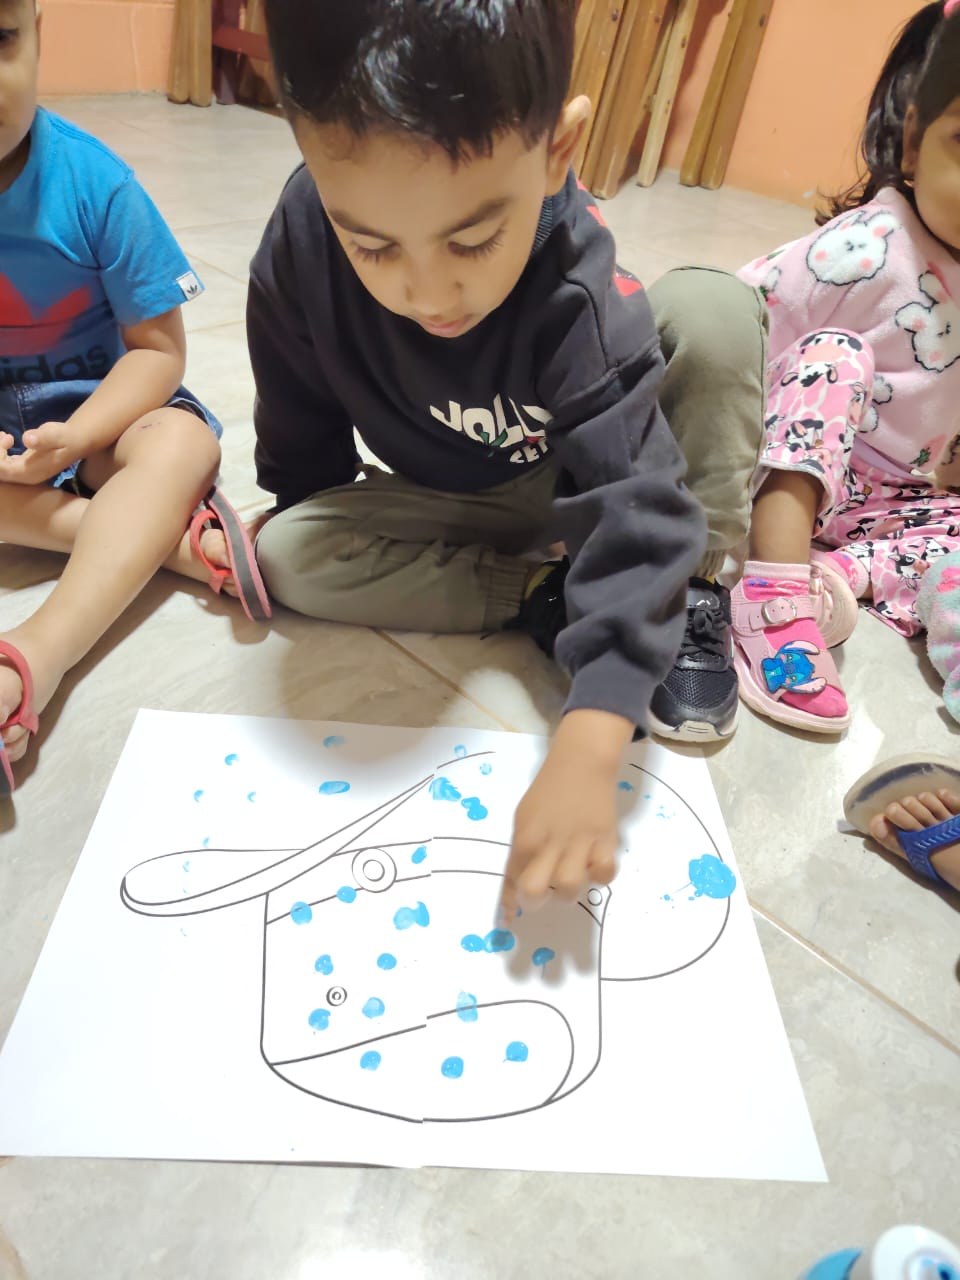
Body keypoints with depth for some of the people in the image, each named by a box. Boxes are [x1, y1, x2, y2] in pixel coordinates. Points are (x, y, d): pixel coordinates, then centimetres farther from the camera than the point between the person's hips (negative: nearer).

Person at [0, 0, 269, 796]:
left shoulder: (93, 182, -15)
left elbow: (158, 348, -12)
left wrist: (77, 437, -26)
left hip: (94, 408, -1)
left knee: (182, 443, -32)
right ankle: (176, 537, -24)